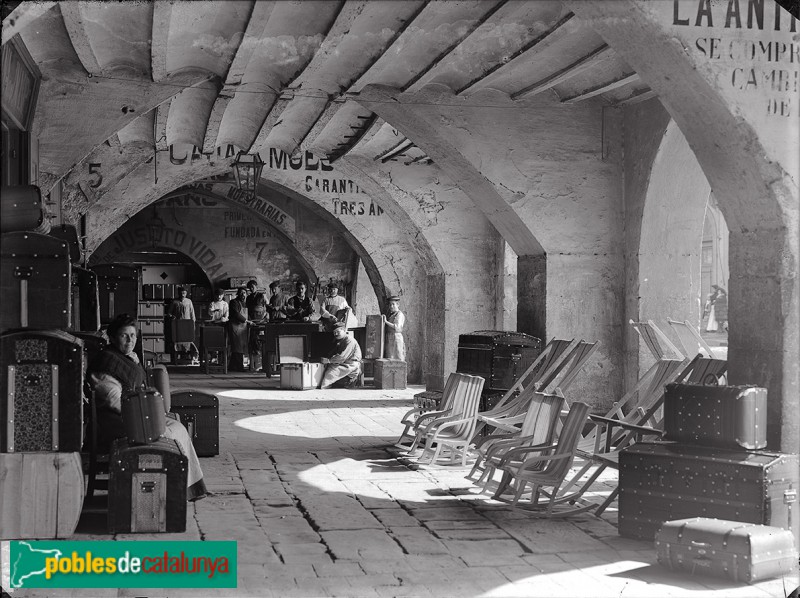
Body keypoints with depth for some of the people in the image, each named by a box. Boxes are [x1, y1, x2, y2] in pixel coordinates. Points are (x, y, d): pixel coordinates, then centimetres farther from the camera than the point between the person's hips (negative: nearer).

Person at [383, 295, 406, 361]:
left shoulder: (400, 315, -9)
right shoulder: (390, 314, 19)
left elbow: (397, 327, -22)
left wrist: (386, 321, -25)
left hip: (396, 339, -9)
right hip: (389, 340, 9)